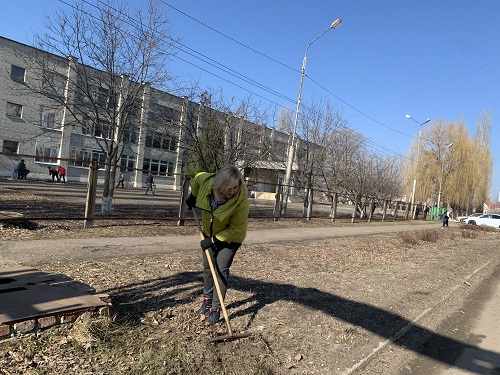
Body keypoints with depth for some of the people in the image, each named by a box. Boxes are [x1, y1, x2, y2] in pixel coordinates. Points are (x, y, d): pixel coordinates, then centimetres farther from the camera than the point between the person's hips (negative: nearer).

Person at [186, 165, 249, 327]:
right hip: (210, 233, 5)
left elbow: (235, 229, -26)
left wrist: (214, 240, -25)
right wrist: (193, 196, 7)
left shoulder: (241, 201, -37)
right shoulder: (207, 181, -29)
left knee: (222, 269, -7)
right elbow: (197, 178, -1)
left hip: (230, 237, -4)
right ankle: (207, 299, 34)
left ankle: (215, 309, 5)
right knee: (208, 266, 14)